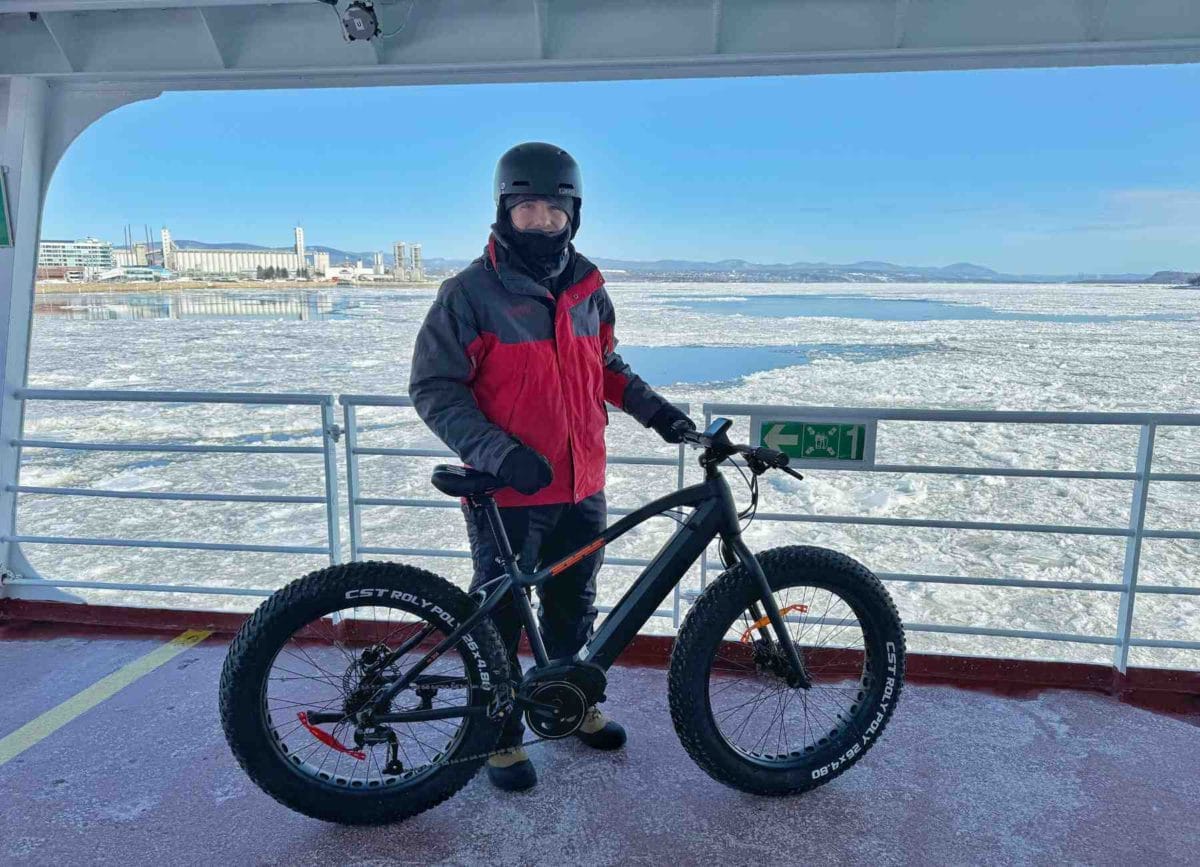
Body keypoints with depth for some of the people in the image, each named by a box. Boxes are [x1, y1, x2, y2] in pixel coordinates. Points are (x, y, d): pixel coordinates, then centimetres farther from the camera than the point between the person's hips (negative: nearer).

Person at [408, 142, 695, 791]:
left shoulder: (587, 288, 6)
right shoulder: (471, 292, -11)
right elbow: (432, 388, -12)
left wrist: (650, 406, 6)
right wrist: (497, 452, -24)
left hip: (582, 489, 6)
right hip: (507, 494, -5)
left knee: (573, 606, 21)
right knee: (500, 618, 9)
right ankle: (501, 734, 29)